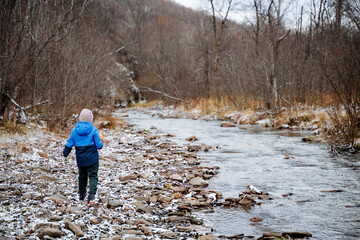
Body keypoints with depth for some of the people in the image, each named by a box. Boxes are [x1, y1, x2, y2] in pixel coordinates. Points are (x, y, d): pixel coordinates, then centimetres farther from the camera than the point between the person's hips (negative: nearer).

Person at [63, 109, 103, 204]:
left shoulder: (75, 130, -2)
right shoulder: (93, 130, -11)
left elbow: (69, 143, 3)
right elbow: (99, 145, -10)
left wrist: (65, 153, 19)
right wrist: (100, 141, 13)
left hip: (80, 158, 4)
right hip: (92, 158, -4)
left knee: (82, 176, 20)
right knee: (93, 176, 1)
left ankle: (81, 195, 32)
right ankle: (91, 194, -18)